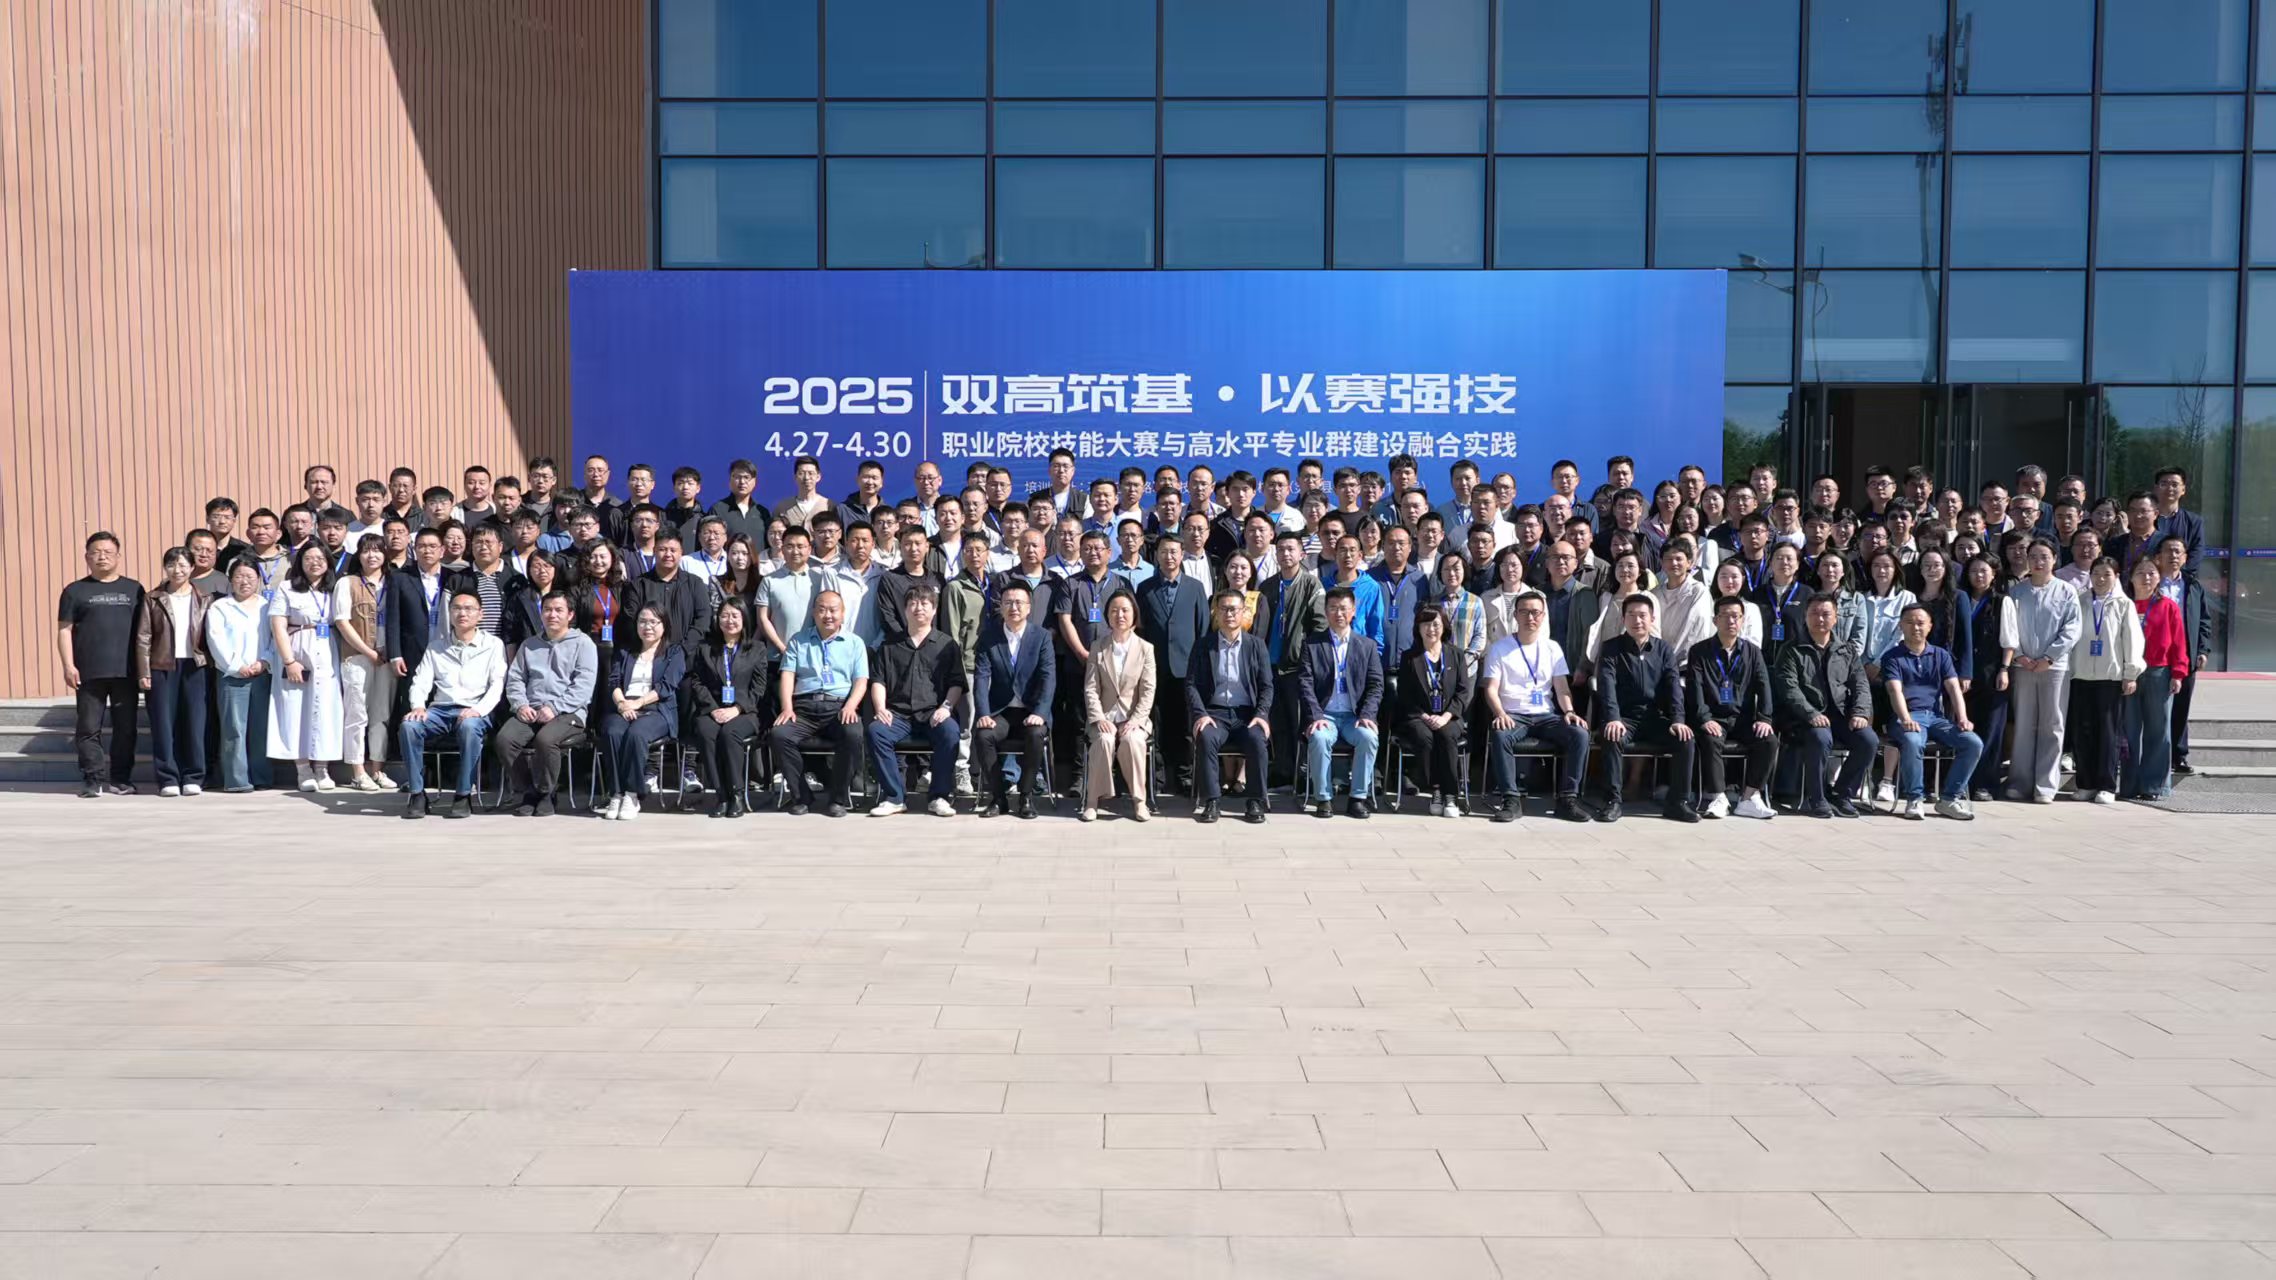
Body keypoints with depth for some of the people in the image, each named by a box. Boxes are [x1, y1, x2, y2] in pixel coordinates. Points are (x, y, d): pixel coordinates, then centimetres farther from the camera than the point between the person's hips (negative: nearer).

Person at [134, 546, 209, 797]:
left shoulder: (202, 600, 8)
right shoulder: (153, 599, 5)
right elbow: (143, 638, 2)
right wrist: (143, 672, -5)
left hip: (194, 667, 0)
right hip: (162, 667, 0)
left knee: (194, 722, 1)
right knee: (163, 724, 0)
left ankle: (193, 777, 7)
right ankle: (168, 779, 5)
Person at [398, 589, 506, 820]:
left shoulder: (493, 645, 11)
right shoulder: (436, 648, 20)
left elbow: (497, 685, 0)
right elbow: (420, 682, 11)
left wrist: (478, 710, -18)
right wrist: (418, 706, -12)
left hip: (474, 712, -3)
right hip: (440, 710, 3)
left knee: (469, 727, -38)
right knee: (408, 726, -28)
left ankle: (463, 796, -26)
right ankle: (417, 794, -20)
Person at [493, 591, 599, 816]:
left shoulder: (582, 643, 9)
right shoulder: (529, 645, 25)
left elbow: (583, 685, -4)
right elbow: (514, 679, 18)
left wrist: (554, 708, -15)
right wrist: (520, 705, -3)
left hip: (568, 713, -4)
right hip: (530, 711, 4)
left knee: (545, 739, -35)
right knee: (503, 740, -25)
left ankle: (545, 794, -13)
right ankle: (529, 791, -8)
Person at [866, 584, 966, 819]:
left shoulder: (947, 644, 17)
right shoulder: (890, 646, 21)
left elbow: (957, 683, 9)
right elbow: (878, 681, 14)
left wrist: (946, 706, -9)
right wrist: (880, 708, -4)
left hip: (933, 714, -1)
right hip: (899, 715, 2)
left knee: (950, 731, -34)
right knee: (876, 731, -30)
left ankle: (938, 796, -20)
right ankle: (894, 797, -20)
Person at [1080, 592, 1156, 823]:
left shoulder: (1146, 648, 4)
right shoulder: (1097, 648, 7)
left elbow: (1148, 691, -2)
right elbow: (1090, 689, 1)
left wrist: (1134, 721, -15)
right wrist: (1099, 718, -14)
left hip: (1135, 717, -1)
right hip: (1105, 716, 1)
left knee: (1132, 740, -32)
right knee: (1104, 741, -32)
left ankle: (1138, 800, -20)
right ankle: (1093, 799, -21)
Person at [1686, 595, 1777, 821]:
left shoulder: (1752, 651, 14)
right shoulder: (1699, 651, 6)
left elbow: (1763, 686, 4)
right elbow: (1694, 688, -5)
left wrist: (1764, 718, -12)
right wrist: (1704, 718, -20)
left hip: (1744, 719, 3)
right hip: (1714, 719, -3)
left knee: (1769, 740, -25)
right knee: (1711, 740, -34)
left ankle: (1749, 798, -19)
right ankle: (1718, 798, -28)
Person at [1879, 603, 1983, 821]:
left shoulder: (1940, 655, 17)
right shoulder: (1892, 657, 5)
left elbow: (1954, 689, 6)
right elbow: (1896, 691, -10)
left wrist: (1962, 718, -12)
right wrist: (1906, 719, -28)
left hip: (1936, 717, 4)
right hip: (1906, 718, -4)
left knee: (1974, 743, -20)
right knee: (1912, 742, -38)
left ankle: (1949, 798, -9)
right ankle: (1914, 799, -20)